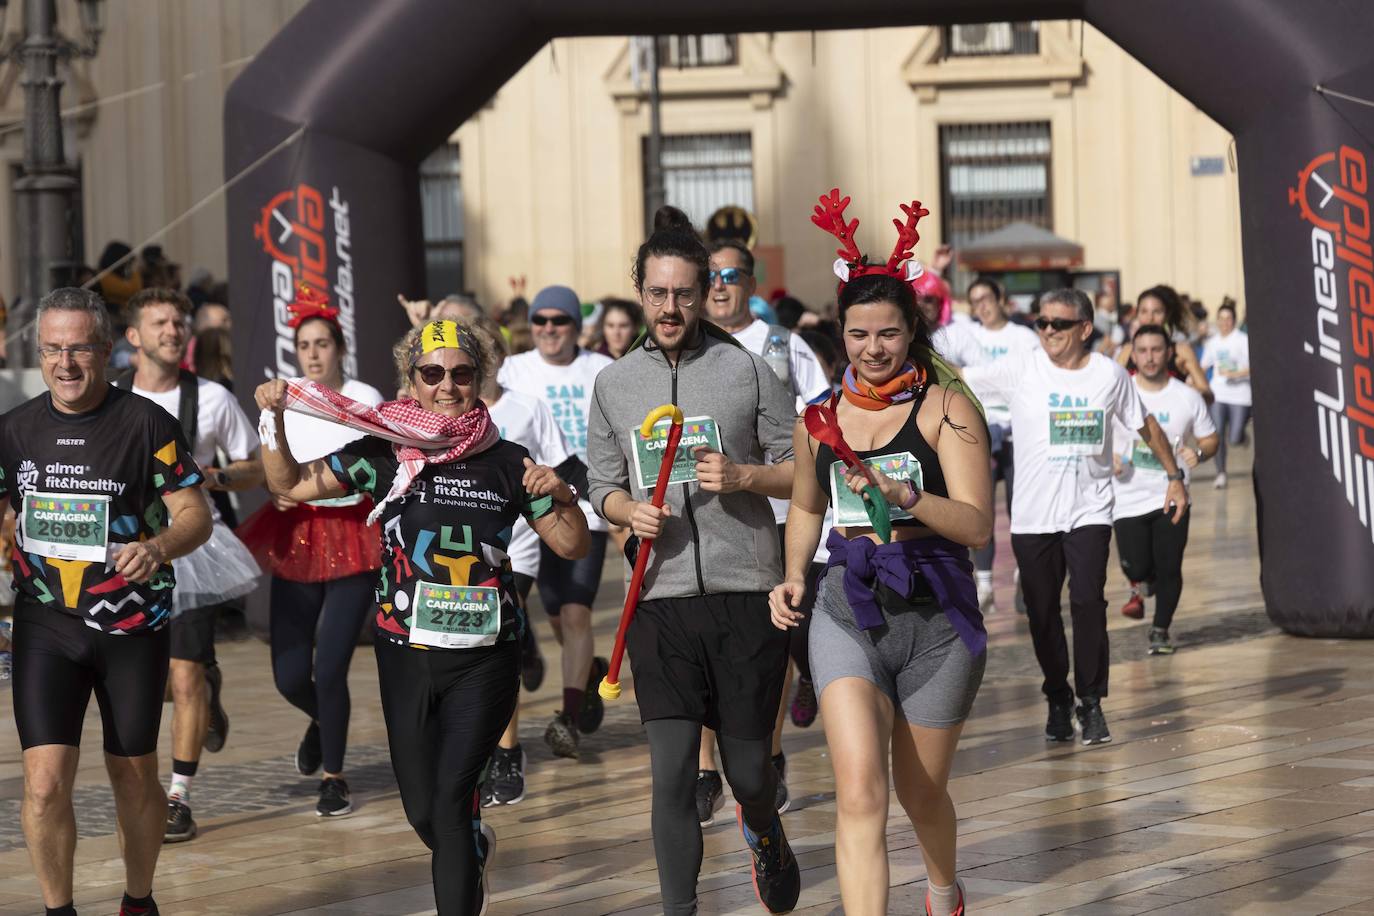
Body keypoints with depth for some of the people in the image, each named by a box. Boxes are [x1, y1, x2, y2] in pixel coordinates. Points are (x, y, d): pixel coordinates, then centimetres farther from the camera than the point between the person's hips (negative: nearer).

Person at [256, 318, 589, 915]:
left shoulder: (508, 462, -1)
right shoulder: (385, 452, -2)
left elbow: (572, 546, 4)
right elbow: (290, 484, 4)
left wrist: (561, 498, -15)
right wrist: (273, 420, -10)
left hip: (485, 659, -2)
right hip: (406, 657, 2)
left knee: (451, 802, -10)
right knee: (422, 811, 12)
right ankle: (473, 849, 46)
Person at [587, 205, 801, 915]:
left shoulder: (746, 370, 3)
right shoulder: (613, 384, 9)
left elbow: (803, 470, 5)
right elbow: (603, 485, 16)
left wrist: (744, 475, -13)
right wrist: (630, 511, -5)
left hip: (745, 595, -1)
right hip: (662, 599, 1)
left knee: (748, 768, 8)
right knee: (672, 772, -8)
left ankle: (764, 830, 43)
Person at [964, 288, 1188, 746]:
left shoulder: (1110, 375, 1)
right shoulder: (1020, 371, -2)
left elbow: (1145, 425, 14)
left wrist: (1174, 477, 15)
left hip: (1090, 511, -1)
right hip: (1032, 515, 1)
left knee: (1088, 601, -14)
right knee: (1042, 613, 5)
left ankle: (1091, 702, -2)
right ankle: (1058, 700, 23)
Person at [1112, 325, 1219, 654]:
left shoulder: (1188, 398, 0)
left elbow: (1210, 438, 10)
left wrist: (1198, 453, -13)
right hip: (1128, 499, -1)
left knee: (1169, 569, -2)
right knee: (1138, 567, -8)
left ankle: (1160, 630, 18)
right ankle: (1138, 586, 30)